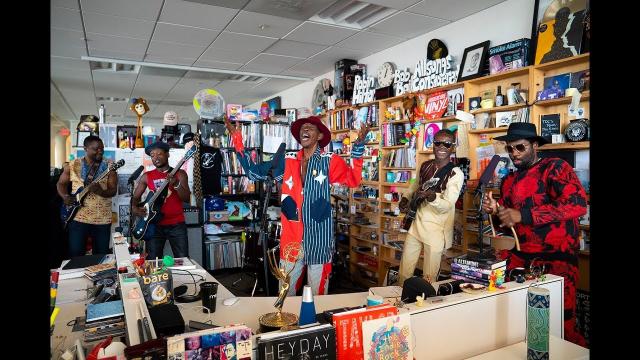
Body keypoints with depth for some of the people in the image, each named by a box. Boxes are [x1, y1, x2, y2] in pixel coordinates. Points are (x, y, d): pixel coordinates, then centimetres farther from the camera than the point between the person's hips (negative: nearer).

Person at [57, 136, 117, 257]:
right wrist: (65, 196, -7)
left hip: (102, 219, 0)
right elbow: (61, 183, 13)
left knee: (101, 256, 8)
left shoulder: (108, 167, -1)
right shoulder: (72, 165, 2)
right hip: (78, 217, 0)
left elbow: (113, 191, -6)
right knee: (75, 255, 2)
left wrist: (100, 191, -27)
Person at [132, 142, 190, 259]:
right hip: (155, 224, 2)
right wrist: (134, 208, -8)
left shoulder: (179, 174, 1)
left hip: (177, 224, -2)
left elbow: (187, 198, -8)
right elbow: (135, 197, 13)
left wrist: (176, 184, -25)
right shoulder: (147, 176, 8)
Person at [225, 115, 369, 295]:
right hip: (291, 237, 3)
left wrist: (359, 145, -25)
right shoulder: (287, 160, 7)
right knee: (285, 292, 17)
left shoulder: (330, 160, -3)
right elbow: (254, 172, 10)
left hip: (318, 237, -3)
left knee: (317, 294, 10)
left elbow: (353, 179, -15)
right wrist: (237, 138, 7)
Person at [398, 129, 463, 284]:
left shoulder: (456, 174, -12)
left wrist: (431, 196, -39)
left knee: (429, 279, 4)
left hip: (436, 231, -5)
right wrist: (405, 198, 5)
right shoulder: (425, 166, 4)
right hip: (416, 225, 5)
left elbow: (447, 206, -20)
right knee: (403, 274, 12)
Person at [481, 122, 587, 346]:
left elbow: (577, 204, -22)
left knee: (561, 324, -15)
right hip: (520, 254, 6)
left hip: (557, 257, -6)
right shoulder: (509, 181, 13)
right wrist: (494, 211, -2)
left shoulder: (555, 168, -6)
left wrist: (522, 215, -24)